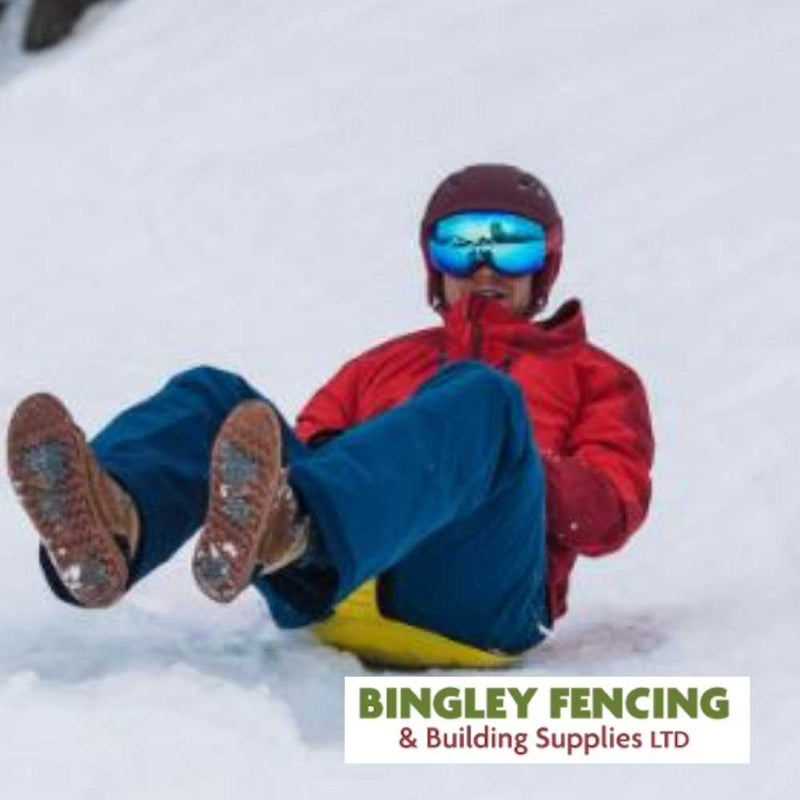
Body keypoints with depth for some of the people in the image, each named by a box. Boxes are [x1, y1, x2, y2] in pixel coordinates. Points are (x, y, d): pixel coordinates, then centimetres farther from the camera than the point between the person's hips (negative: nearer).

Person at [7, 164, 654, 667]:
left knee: (483, 399, -31)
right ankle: (115, 527, -54)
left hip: (480, 593, -3)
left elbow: (614, 509, 13)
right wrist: (319, 454, 2)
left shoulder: (595, 376, 32)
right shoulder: (380, 366, 40)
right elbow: (294, 455, 25)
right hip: (331, 590, 3)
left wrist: (509, 472, -6)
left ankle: (283, 531, -62)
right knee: (213, 397, -16)